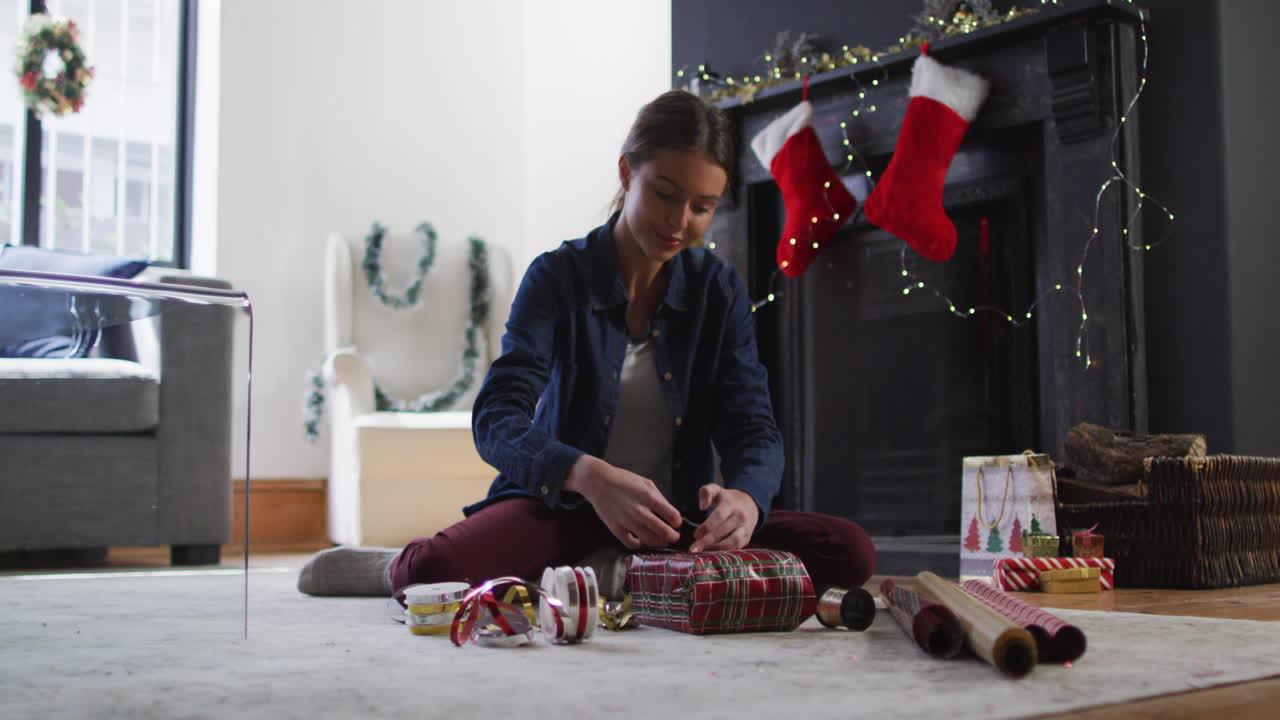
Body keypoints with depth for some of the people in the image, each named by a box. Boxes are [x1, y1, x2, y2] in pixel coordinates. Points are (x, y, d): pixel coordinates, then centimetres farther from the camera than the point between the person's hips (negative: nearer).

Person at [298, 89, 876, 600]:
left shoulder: (719, 289, 3)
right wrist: (590, 475, -39)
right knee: (443, 566, -36)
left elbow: (753, 428, -4)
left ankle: (610, 578, -20)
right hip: (566, 506, -3)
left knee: (850, 554, -23)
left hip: (678, 517, 4)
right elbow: (497, 420, -18)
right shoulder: (558, 276, -6)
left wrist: (745, 498, -29)